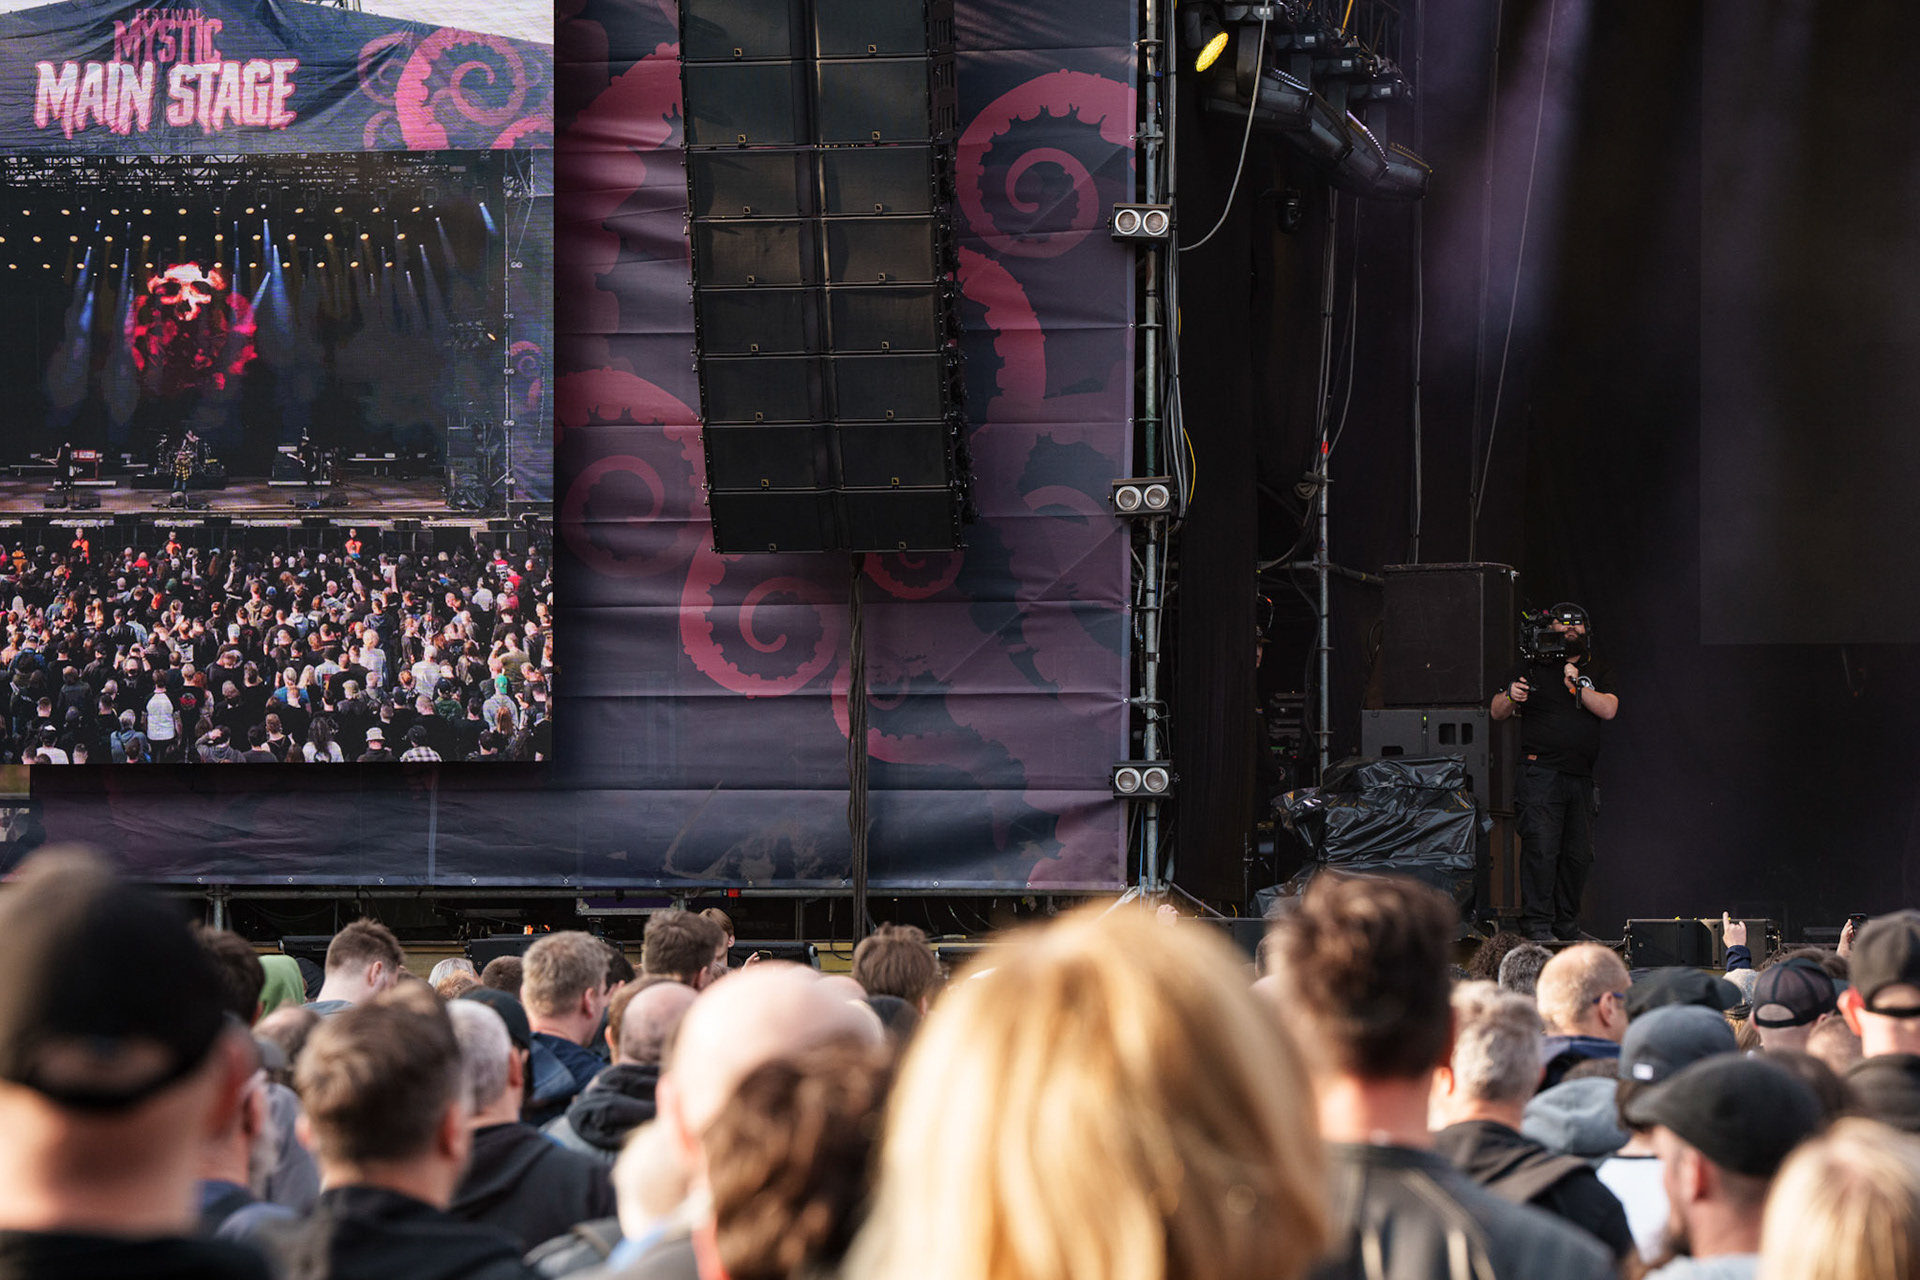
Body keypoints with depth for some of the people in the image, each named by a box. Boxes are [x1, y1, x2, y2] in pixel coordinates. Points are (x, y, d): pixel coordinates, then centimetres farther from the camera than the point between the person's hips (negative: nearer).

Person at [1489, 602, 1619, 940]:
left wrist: (1578, 687, -11)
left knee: (1579, 854, 5)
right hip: (1541, 773, -4)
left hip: (1581, 778, 4)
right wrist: (1511, 698, -15)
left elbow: (1609, 709, -1)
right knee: (1541, 848, -11)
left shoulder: (1597, 673, 16)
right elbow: (1496, 712, 6)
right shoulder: (1532, 670, 8)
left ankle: (1567, 924, 15)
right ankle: (1537, 925, -10)